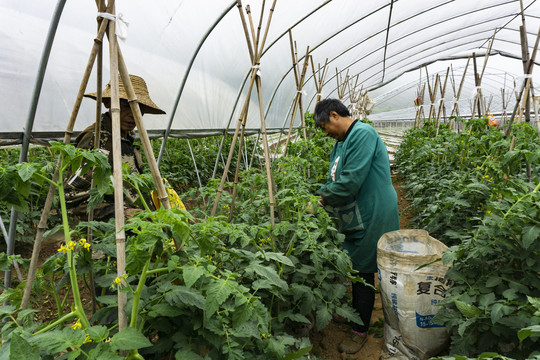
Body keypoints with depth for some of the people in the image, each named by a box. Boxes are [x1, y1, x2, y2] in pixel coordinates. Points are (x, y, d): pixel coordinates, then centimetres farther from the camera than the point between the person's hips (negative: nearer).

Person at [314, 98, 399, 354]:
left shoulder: (363, 134, -20)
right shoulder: (343, 142, 12)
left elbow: (350, 182, -27)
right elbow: (335, 179, 18)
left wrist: (325, 197, -11)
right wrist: (321, 194, 1)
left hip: (370, 219, -9)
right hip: (353, 218, 9)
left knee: (363, 274, 5)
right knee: (355, 270, 21)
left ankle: (360, 331, 25)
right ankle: (354, 313, 44)